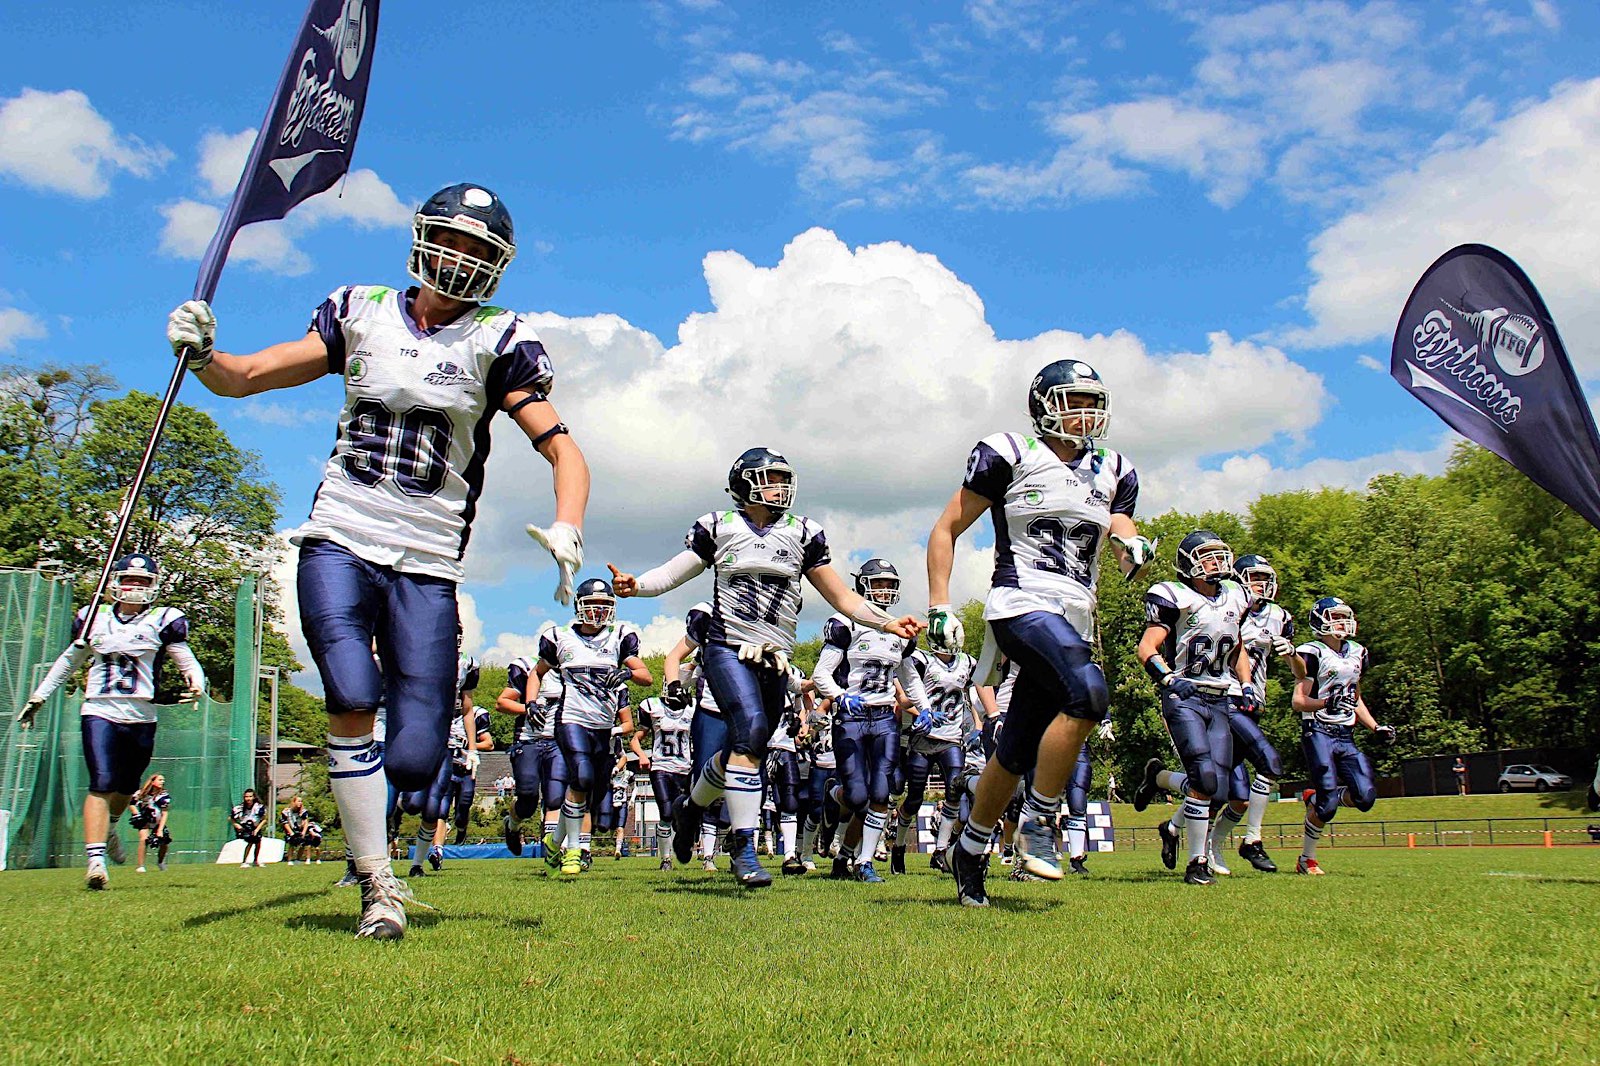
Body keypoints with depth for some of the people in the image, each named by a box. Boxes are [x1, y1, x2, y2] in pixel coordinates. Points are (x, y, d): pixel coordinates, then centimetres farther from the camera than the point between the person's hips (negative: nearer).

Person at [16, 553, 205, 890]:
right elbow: (68, 662, 24)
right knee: (101, 784, -13)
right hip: (99, 713, 0)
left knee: (126, 787, 13)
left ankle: (108, 828, 44)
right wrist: (38, 697, 24)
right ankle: (95, 858, -16)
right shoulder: (93, 619, 10)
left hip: (141, 717, 0)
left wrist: (196, 683, -20)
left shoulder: (163, 622, 3)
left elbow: (187, 662, 2)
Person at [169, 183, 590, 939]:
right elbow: (246, 377, 12)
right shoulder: (361, 313, 9)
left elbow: (563, 451, -5)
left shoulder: (498, 341, 2)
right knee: (352, 698, -21)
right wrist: (199, 352, -10)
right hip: (339, 541, 1)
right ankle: (377, 885, -4)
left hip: (426, 564, -1)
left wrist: (566, 531, -23)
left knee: (414, 760, -7)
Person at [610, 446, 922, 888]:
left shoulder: (802, 534, 10)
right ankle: (744, 847, -19)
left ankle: (691, 807, 39)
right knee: (750, 731, -25)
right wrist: (635, 584, -16)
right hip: (728, 649, -4)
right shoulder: (718, 526, 5)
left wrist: (888, 623, -2)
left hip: (775, 660, 4)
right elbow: (673, 573, 5)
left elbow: (842, 598, 10)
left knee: (742, 750, 9)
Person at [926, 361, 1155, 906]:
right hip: (1021, 607, -6)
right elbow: (946, 530, 1)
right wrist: (940, 607, -7)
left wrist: (1133, 548, -12)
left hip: (1075, 620, 6)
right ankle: (1039, 824, -13)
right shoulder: (1010, 456, -1)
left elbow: (1124, 534, 14)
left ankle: (970, 851, 31)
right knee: (1088, 692, -30)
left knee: (1015, 755, 10)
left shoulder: (1113, 472, 15)